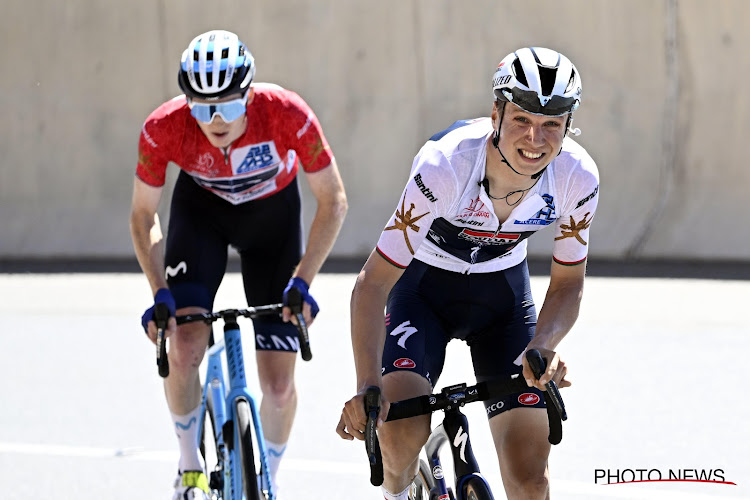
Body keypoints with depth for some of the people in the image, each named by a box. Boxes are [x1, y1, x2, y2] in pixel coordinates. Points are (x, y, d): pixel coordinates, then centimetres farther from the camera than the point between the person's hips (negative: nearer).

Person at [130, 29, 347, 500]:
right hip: (201, 209, 0)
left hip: (272, 211, 0)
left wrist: (301, 283, -30)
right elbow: (143, 216, -14)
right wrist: (161, 294, -26)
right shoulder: (163, 129, -31)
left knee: (279, 384, -4)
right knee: (184, 348, -21)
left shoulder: (288, 115, -35)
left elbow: (333, 201, -22)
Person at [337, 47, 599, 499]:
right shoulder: (444, 165, -35)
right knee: (401, 431, -26)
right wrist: (368, 386, -42)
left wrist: (544, 345, -28)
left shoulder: (577, 178, -24)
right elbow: (374, 281, -31)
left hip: (502, 293, 2)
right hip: (423, 287, -2)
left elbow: (568, 282, -8)